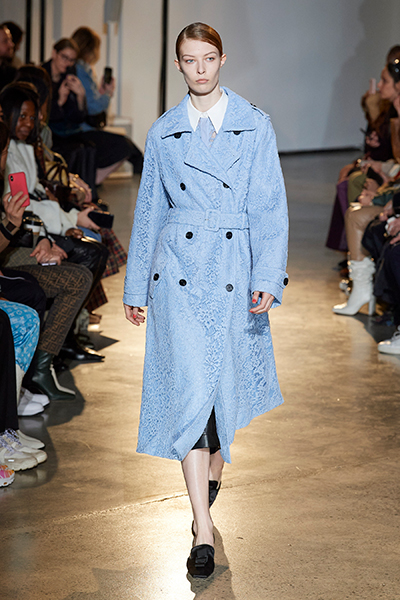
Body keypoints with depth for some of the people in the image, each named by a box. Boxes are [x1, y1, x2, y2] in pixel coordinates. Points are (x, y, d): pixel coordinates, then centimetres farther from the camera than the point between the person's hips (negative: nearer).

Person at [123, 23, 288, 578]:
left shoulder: (254, 125, 3)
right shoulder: (163, 133, 8)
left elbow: (270, 208, 0)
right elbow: (148, 212, 13)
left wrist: (268, 277, -11)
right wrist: (136, 287, 14)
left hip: (234, 272, 0)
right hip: (178, 270, 0)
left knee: (224, 386, 10)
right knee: (190, 388, -11)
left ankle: (213, 470, 42)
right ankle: (204, 531, -12)